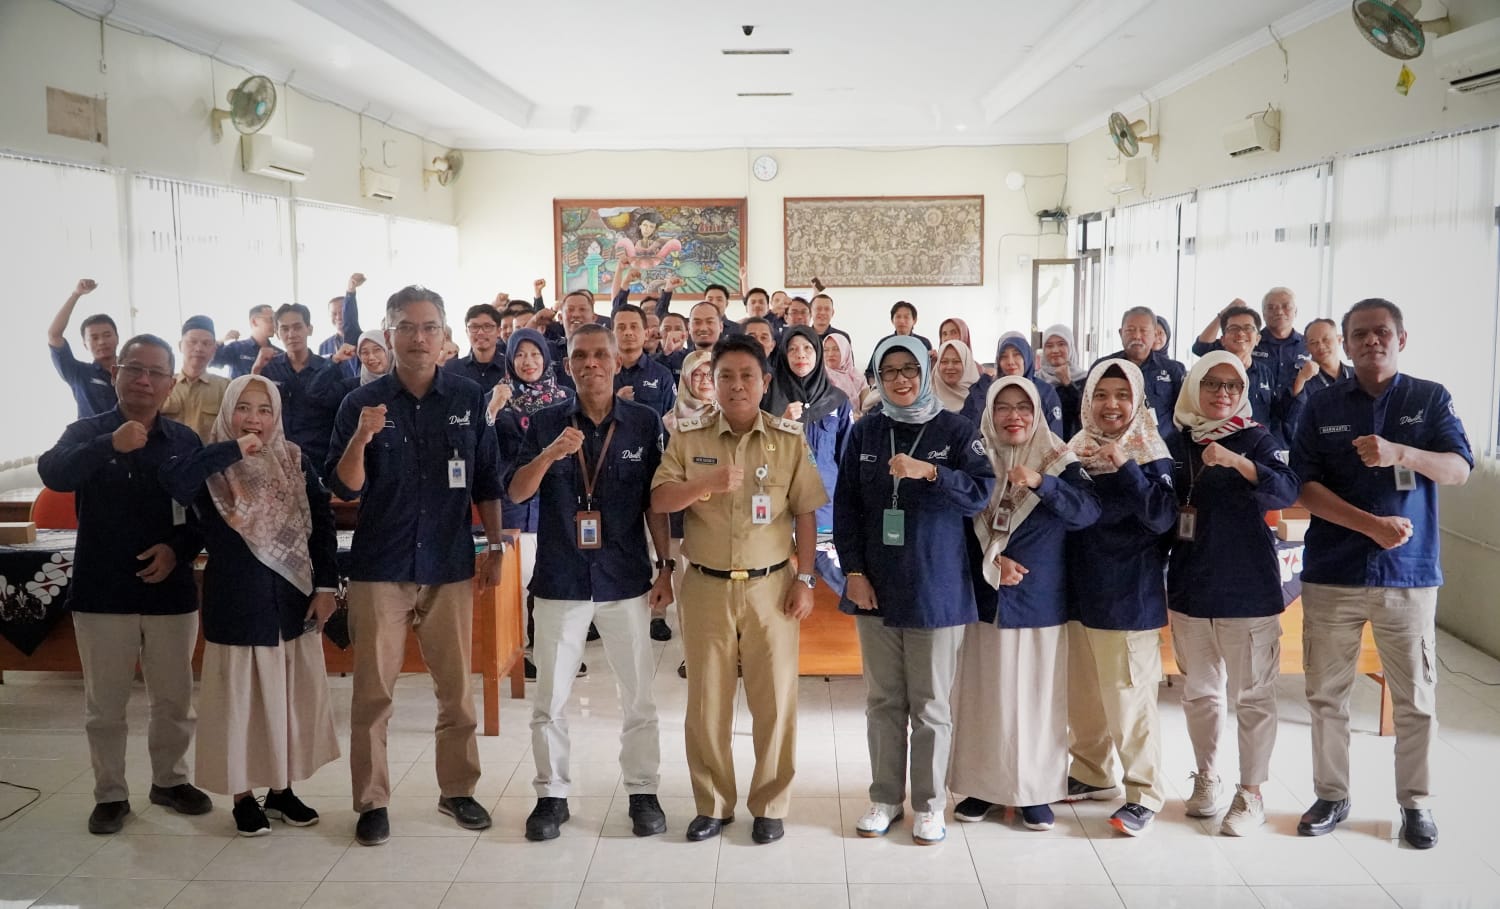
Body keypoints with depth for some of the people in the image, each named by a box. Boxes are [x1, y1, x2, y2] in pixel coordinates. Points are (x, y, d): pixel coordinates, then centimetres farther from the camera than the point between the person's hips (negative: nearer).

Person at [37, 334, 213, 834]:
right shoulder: (87, 433, -2)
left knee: (175, 699, 11)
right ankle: (110, 794, 22)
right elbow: (53, 473, -23)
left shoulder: (186, 441, 2)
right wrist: (111, 445, -38)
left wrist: (179, 549, -15)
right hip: (102, 592, -1)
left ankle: (170, 780, 29)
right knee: (105, 704, 8)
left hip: (171, 591, 2)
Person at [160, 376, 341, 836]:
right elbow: (174, 480, -29)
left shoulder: (295, 461, 2)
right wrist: (234, 449, -24)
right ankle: (243, 795, 21)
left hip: (294, 599, 3)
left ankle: (282, 788, 27)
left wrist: (326, 585, -3)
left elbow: (322, 525, 3)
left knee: (292, 696, 11)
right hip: (236, 600, -3)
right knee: (241, 698, 6)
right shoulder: (212, 466, -6)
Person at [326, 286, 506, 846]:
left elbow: (487, 481, 7)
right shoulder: (361, 403, -2)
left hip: (449, 567, 1)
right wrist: (360, 439, -23)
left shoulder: (469, 399, 1)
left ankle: (458, 789, 25)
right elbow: (344, 489, -6)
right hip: (379, 568, -1)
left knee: (456, 688, 10)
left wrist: (496, 548, 6)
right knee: (373, 691, 4)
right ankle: (371, 801, 17)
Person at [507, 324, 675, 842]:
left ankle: (643, 792, 22)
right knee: (550, 698, 8)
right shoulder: (546, 423, 0)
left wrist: (666, 568, 0)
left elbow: (655, 502, 3)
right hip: (560, 581, 1)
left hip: (626, 581, 0)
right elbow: (517, 493, -6)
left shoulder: (644, 423, -1)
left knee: (638, 696, 8)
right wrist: (549, 455, -24)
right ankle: (551, 794, 22)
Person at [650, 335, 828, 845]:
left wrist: (805, 579, -2)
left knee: (775, 699, 5)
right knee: (706, 699, 8)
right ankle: (712, 804, 23)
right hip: (706, 587, 1)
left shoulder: (790, 440, 1)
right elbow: (659, 501, -6)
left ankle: (770, 806, 20)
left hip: (770, 587, -1)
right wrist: (707, 482, -22)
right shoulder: (688, 438, 2)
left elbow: (805, 514, 3)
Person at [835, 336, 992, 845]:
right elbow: (846, 507, 5)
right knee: (883, 700, 10)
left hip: (936, 589, -2)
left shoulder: (955, 430, -1)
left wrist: (929, 472, -25)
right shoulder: (864, 433, 6)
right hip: (875, 587, 2)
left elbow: (980, 493, -11)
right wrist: (853, 571, -3)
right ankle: (885, 797, 22)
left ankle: (929, 803, 17)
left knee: (930, 704, 4)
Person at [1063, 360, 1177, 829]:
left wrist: (1124, 467, -26)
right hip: (1079, 591, 6)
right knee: (1081, 693, 15)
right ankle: (1093, 773, 31)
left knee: (1129, 696, 1)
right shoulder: (1076, 451, 6)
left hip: (1128, 596, -5)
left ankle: (1143, 790, 14)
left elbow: (1162, 517, -21)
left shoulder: (1150, 454, -8)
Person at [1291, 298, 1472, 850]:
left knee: (1416, 698, 7)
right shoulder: (1323, 406, 3)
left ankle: (1416, 803, 22)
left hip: (1409, 574, 0)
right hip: (1332, 573, 1)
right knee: (1326, 694, 7)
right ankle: (1331, 795, 22)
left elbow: (1459, 469, -8)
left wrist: (1400, 453, -27)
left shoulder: (1431, 399, 3)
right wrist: (1373, 525, -16)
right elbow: (1304, 486, -4)